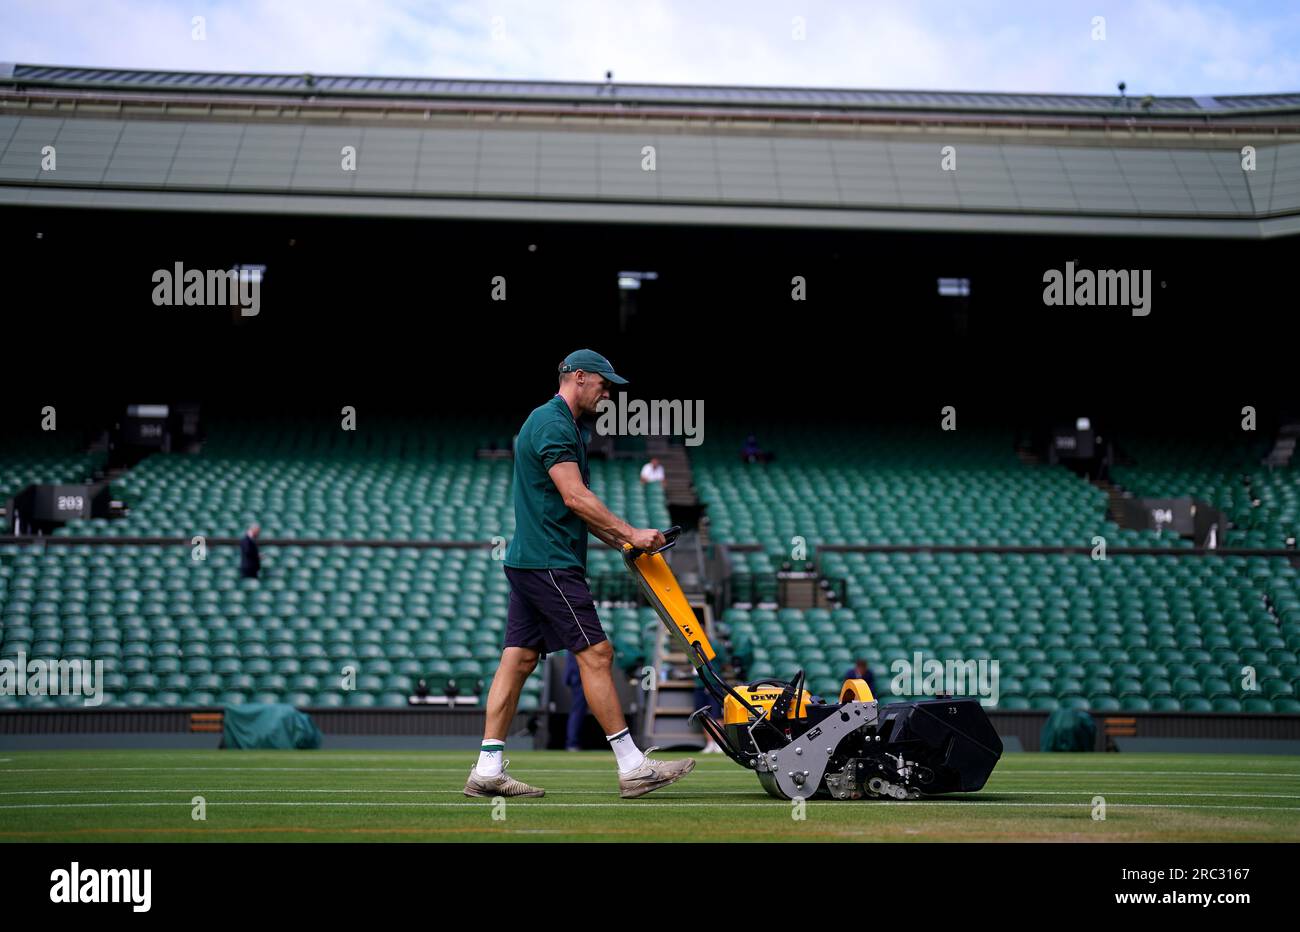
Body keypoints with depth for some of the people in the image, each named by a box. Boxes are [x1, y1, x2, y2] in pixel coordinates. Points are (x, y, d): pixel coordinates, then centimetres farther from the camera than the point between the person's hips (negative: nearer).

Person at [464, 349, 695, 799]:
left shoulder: (562, 425, 21)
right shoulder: (552, 423, -12)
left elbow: (574, 506, 24)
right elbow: (574, 497, -19)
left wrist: (621, 542, 17)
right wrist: (631, 533, -17)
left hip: (529, 560, 11)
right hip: (549, 563, -11)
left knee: (519, 657, 7)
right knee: (595, 652, -9)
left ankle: (487, 770, 5)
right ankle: (632, 768, -7)